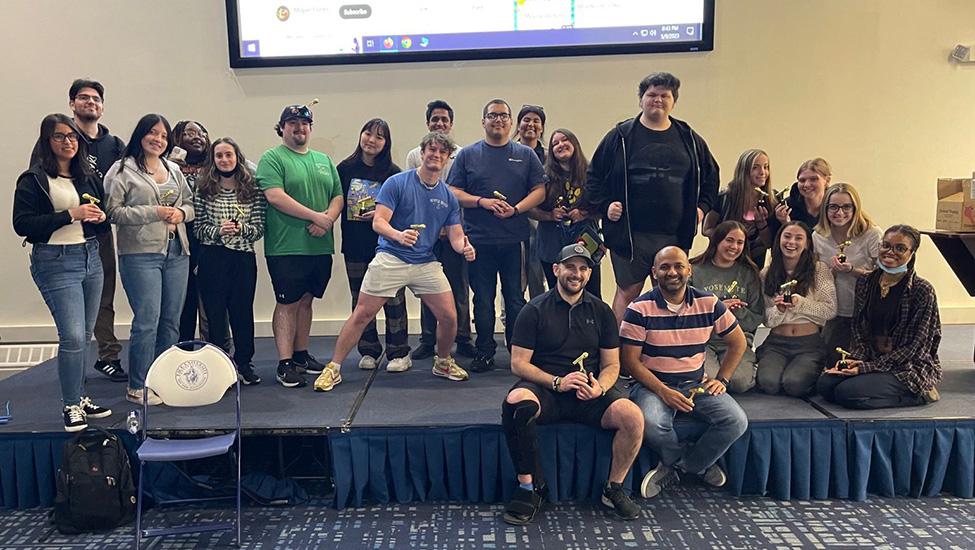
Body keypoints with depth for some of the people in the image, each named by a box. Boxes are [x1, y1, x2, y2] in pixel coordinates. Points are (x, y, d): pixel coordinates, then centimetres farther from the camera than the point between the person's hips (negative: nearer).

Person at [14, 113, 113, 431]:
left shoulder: (89, 177, 13)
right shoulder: (33, 180, -4)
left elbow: (101, 216, 23)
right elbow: (22, 224, -12)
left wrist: (101, 217, -2)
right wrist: (70, 215, -17)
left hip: (91, 257, 6)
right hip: (55, 262, -6)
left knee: (84, 335, 11)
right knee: (73, 336, -10)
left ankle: (79, 397, 24)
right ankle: (70, 406, 4)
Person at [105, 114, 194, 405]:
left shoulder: (174, 170, 17)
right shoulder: (122, 170, -1)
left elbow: (191, 203, 21)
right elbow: (113, 211, -9)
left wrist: (182, 213, -1)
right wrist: (153, 212, -15)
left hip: (177, 253, 6)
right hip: (140, 254, -6)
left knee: (171, 320, 9)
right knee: (147, 321, -8)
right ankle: (137, 387, 5)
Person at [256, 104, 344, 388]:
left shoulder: (324, 160, 17)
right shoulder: (272, 158, -2)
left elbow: (338, 196, 13)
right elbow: (275, 197, -15)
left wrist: (328, 218, -9)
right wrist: (316, 216, -16)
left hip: (320, 246, 6)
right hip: (286, 247, -6)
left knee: (306, 300, 13)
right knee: (288, 303, -3)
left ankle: (301, 354, 24)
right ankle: (285, 364, 0)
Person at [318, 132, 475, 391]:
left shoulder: (449, 197, 10)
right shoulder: (397, 183, -4)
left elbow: (456, 236, 8)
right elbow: (378, 221, -11)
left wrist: (464, 247, -15)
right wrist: (399, 235, -31)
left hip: (427, 263, 4)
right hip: (390, 259, -4)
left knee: (449, 317, -1)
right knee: (362, 314, -5)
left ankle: (443, 363, 26)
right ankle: (333, 368, 7)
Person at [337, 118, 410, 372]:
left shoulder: (392, 173, -3)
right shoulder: (345, 168, 4)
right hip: (355, 245, 3)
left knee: (393, 298, 0)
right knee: (361, 300, 10)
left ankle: (399, 353, 10)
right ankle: (369, 351, 23)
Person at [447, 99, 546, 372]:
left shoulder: (526, 155, 10)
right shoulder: (468, 155, 9)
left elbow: (539, 191, 5)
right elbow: (454, 193, 3)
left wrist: (516, 209, -11)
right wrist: (482, 202, -12)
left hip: (515, 239, 0)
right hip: (479, 240, 0)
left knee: (515, 298, 5)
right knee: (483, 299, 6)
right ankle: (485, 352, 15)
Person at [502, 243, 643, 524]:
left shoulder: (601, 311, 11)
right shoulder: (535, 310, 2)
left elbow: (611, 365, 12)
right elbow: (518, 363, -3)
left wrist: (599, 388, -11)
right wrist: (557, 382, -17)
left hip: (589, 394, 3)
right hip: (544, 388, -2)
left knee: (633, 416, -25)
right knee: (516, 402, -37)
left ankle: (614, 488, 0)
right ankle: (529, 488, -18)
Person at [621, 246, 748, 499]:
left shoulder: (709, 304, 2)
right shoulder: (639, 309, -8)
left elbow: (738, 342, 14)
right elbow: (630, 360, -9)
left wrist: (722, 380, 2)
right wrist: (663, 392, -19)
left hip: (697, 384, 3)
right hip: (652, 384, -3)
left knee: (736, 421, -20)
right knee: (652, 424, -34)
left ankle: (673, 468, -3)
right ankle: (698, 464, -2)